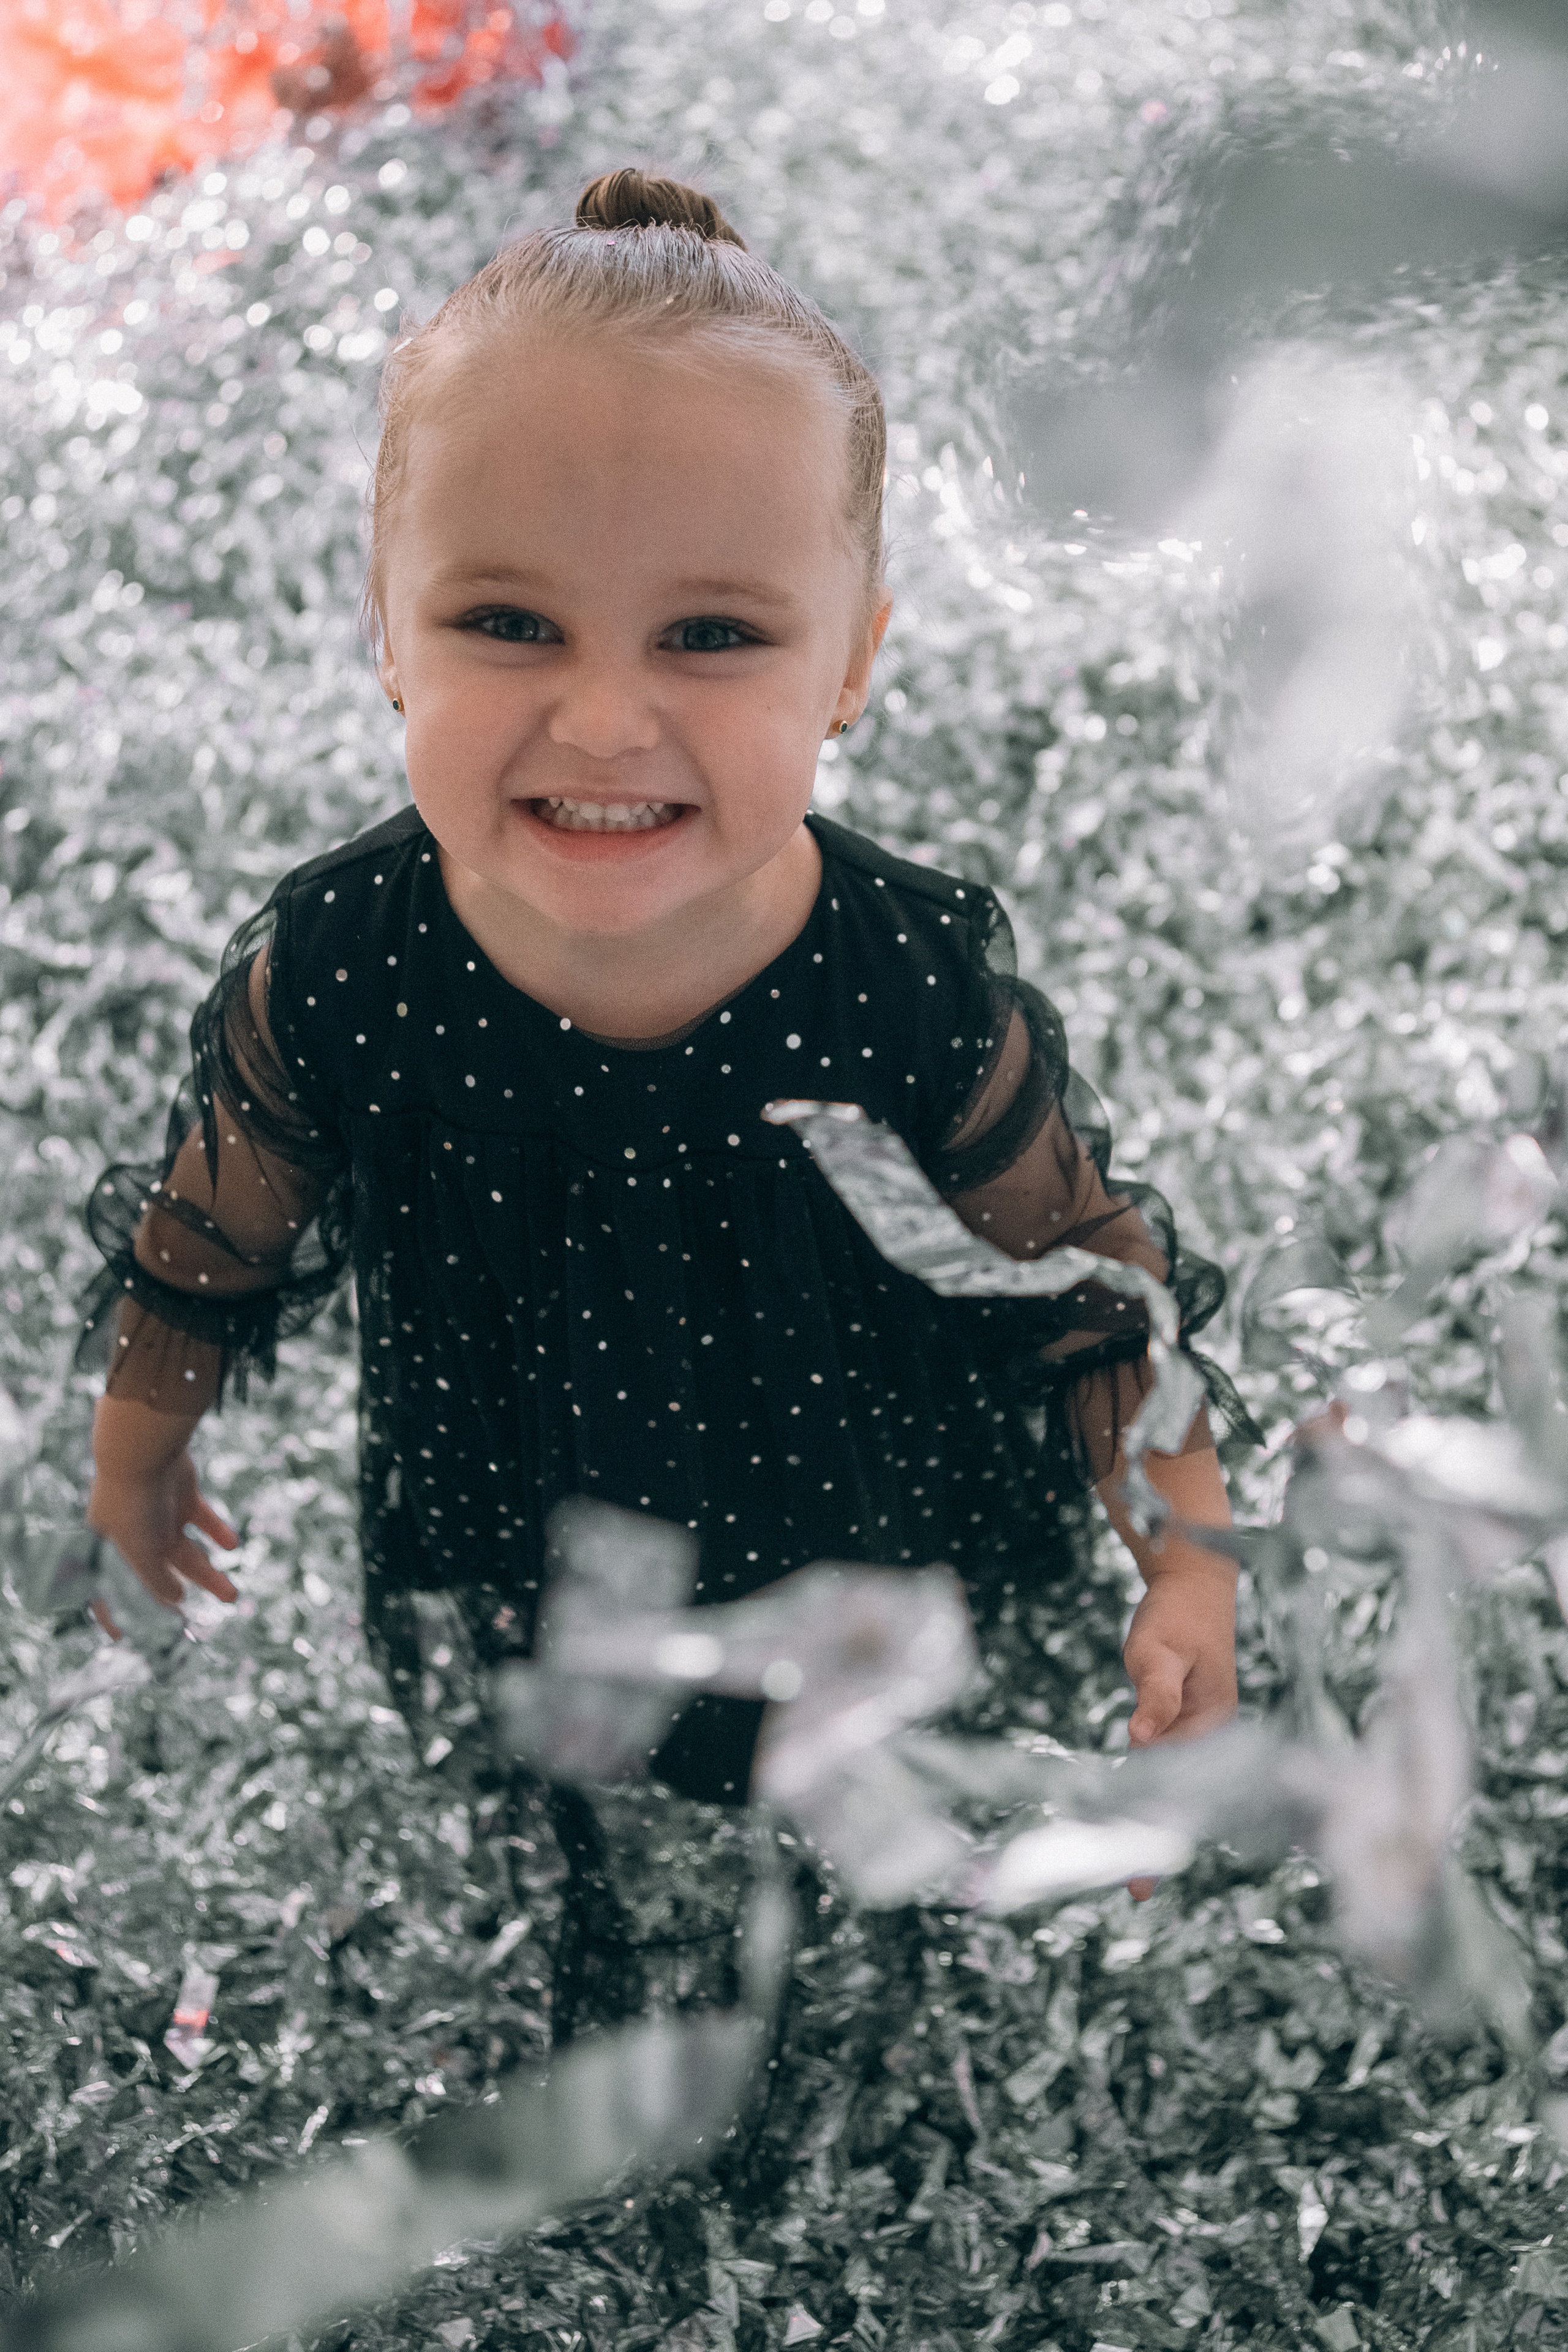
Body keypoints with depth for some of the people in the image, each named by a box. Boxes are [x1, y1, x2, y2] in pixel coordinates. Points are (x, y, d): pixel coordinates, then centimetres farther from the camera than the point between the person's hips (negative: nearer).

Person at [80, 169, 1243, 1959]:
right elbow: (204, 1243, -6)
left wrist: (1193, 1571, -11)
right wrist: (138, 1455, 9)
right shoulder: (330, 977, -28)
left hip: (891, 1609, -1)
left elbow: (1097, 1292, -12)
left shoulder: (916, 995, -31)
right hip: (487, 1609, 1)